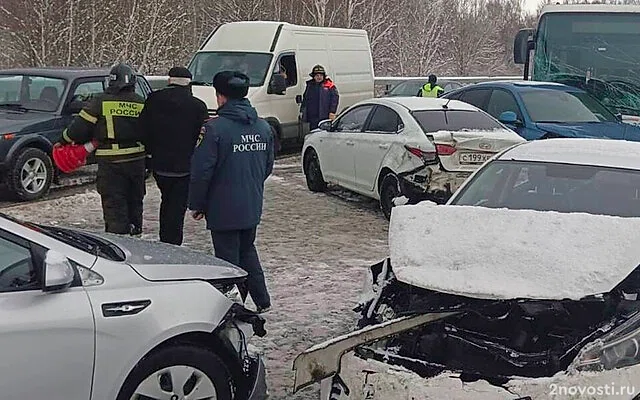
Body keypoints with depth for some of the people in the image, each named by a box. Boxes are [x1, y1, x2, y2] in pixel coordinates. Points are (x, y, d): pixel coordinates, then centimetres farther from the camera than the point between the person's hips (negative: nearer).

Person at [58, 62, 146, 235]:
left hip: (111, 162, -4)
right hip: (137, 160, 4)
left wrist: (63, 141, 11)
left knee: (114, 205, 0)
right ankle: (135, 234, 30)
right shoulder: (141, 103, 4)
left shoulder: (101, 101, -7)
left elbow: (80, 126, -4)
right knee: (134, 201, 19)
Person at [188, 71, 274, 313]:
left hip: (223, 209, -6)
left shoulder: (215, 129, -17)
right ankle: (262, 302, 28)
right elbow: (268, 167, 13)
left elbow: (201, 172, -17)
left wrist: (197, 204, -5)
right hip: (253, 208, 7)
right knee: (247, 252, 23)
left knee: (228, 259, 4)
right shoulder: (263, 127, 4)